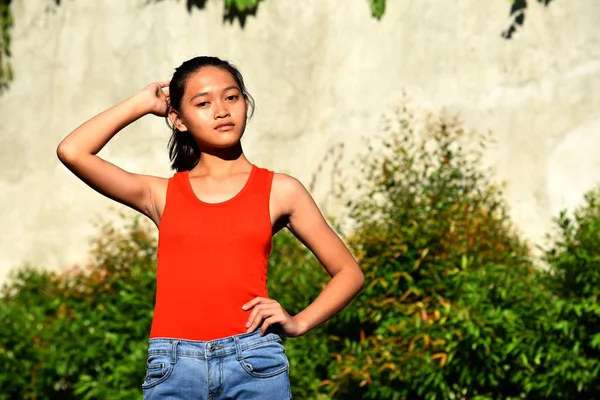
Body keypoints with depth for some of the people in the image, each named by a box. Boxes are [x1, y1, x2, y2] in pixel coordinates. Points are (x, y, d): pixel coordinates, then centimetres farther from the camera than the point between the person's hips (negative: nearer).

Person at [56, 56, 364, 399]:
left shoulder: (279, 191, 11)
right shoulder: (162, 195, 13)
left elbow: (349, 272, 15)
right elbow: (72, 152, 2)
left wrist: (298, 322, 0)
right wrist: (143, 104, 12)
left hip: (254, 365, -1)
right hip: (172, 370, 1)